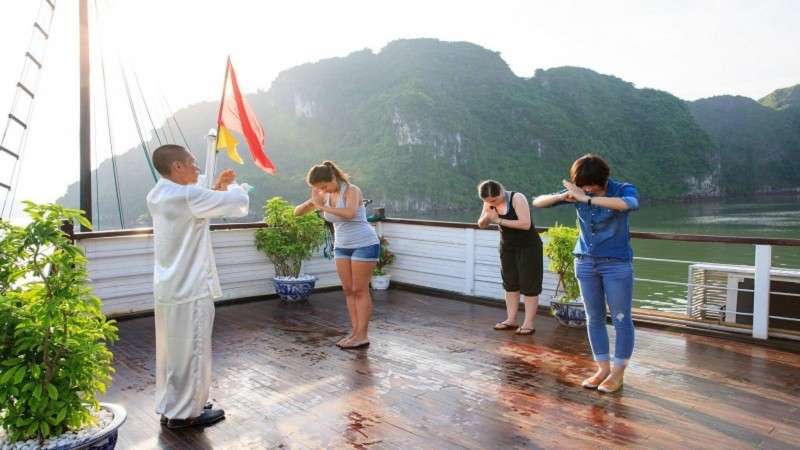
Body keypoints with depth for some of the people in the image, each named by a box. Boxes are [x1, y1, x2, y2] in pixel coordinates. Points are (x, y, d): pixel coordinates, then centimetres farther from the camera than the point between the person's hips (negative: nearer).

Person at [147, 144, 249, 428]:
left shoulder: (158, 196, 9)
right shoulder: (187, 196, -20)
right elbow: (239, 202, -18)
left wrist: (217, 188, 15)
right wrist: (230, 187, 3)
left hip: (168, 287, 9)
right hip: (190, 289, -9)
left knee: (171, 350, 18)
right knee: (190, 351, 3)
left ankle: (169, 407, 30)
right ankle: (184, 413, 15)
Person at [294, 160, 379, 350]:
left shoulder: (352, 190, -17)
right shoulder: (324, 196, 1)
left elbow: (350, 213, -37)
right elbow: (297, 212, 3)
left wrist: (322, 206, -32)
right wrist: (309, 203, -18)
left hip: (364, 245, -7)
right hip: (341, 247, 7)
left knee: (360, 291, -4)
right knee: (348, 290, 7)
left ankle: (362, 335, 2)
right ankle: (355, 331, 15)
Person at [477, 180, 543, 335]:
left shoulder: (517, 198, -24)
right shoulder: (489, 203, -5)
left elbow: (525, 224, -33)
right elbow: (481, 225, 3)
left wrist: (499, 220, -30)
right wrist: (486, 217, -21)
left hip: (528, 247, -6)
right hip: (507, 248, 6)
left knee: (529, 285, -2)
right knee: (510, 283, 9)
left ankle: (529, 323, 0)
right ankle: (511, 319, 16)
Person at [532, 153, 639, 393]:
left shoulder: (623, 190, -11)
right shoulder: (579, 192, -2)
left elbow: (630, 204, -38)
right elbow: (537, 202, -3)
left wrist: (586, 199, -38)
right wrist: (562, 196, -23)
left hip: (617, 264, -4)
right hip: (585, 263, 4)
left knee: (621, 319, 3)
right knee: (594, 318, 9)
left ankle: (618, 371, 16)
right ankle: (603, 368, 22)